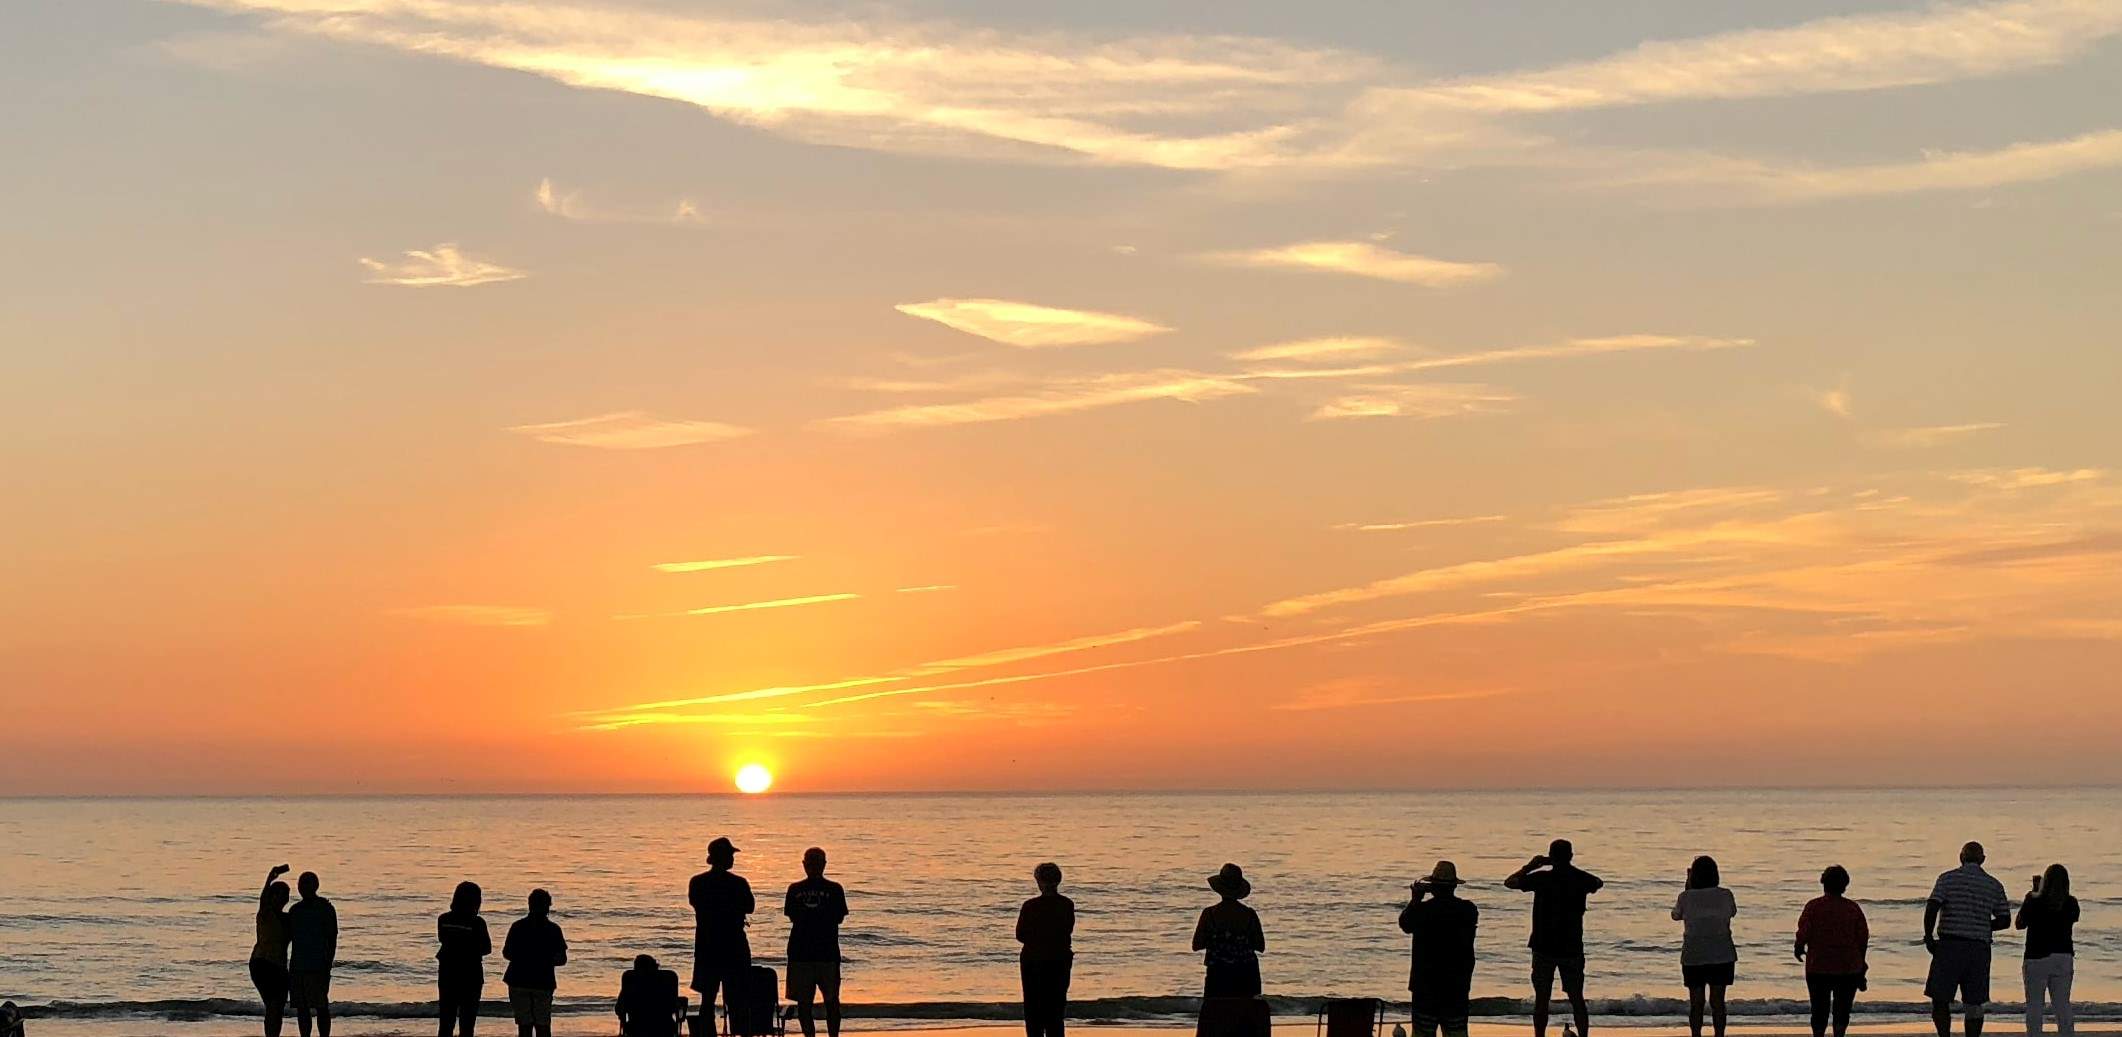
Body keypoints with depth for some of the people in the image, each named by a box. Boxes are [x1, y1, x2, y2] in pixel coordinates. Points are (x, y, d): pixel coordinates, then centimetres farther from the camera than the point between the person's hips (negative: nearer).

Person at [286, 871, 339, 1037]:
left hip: (318, 967, -6)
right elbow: (287, 937, 18)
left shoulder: (326, 909, -4)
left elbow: (332, 940, -7)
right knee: (301, 1008, 6)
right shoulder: (295, 910, 14)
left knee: (321, 1007, -6)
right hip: (297, 966, 6)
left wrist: (327, 967, -13)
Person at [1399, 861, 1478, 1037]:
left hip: (1425, 984, -2)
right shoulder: (1468, 910, -4)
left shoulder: (1421, 910, -12)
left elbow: (1405, 924, 8)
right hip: (1457, 986, 2)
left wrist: (1416, 898, 20)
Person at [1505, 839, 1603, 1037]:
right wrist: (1570, 868, 24)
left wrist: (1531, 865, 10)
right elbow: (1598, 883, 22)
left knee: (1542, 999, 4)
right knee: (1577, 999, 10)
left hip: (1544, 947, -2)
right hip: (1572, 947, 2)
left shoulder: (1541, 878, -10)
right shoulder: (1581, 878, -2)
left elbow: (1510, 882, 2)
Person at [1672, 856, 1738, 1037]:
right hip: (1721, 954, 1)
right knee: (1718, 1001, 5)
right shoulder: (1724, 895, -5)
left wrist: (1688, 887, 14)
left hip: (1694, 956, -1)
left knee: (1696, 1002, 5)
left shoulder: (1686, 897, -7)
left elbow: (1676, 915, 12)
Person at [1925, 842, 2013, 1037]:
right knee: (1974, 1004, 8)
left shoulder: (1948, 878, 0)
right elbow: (2005, 920, 10)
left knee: (1940, 999, 3)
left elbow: (1931, 908, -11)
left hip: (1949, 945, -3)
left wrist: (1928, 937, -2)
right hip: (1979, 948, 3)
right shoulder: (1994, 885, 10)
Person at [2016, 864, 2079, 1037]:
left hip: (2038, 959, -3)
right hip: (2064, 958, 3)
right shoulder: (2071, 903, -2)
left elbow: (2020, 924, 3)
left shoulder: (2033, 902, -11)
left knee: (2034, 1005, 2)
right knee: (2063, 1005, 8)